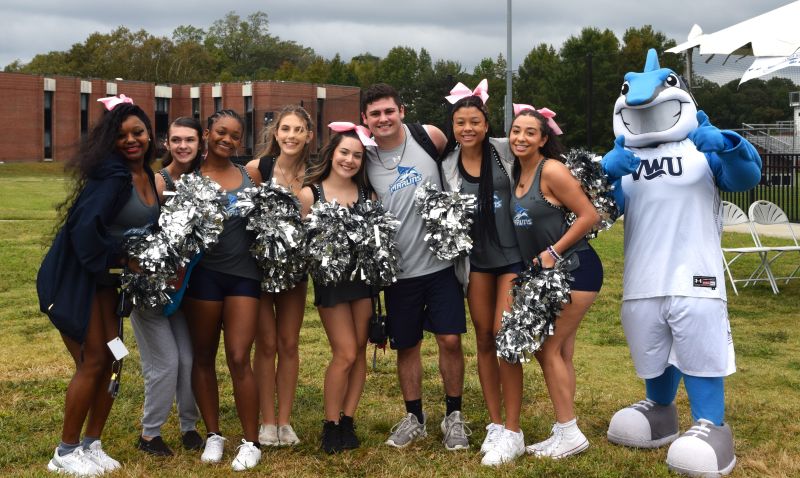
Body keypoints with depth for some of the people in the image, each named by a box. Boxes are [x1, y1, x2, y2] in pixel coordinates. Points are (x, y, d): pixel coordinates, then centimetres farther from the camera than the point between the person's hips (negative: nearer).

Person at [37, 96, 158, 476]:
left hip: (103, 278, 8)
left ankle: (92, 444, 20)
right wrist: (116, 260, -17)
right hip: (73, 277, -8)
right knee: (93, 362, -5)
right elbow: (85, 226, -29)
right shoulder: (112, 174, -21)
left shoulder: (147, 176, 5)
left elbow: (146, 227, 14)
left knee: (113, 359, 7)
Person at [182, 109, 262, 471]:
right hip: (204, 273, -1)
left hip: (244, 273, 1)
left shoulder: (247, 174, 10)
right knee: (204, 356, 8)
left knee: (239, 359, -2)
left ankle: (251, 442, 6)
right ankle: (213, 435, 21)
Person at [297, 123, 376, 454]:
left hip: (364, 276, 4)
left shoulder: (367, 194, 5)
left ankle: (347, 420, 17)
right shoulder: (310, 193, -4)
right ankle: (331, 425, 9)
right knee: (345, 354, -6)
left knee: (359, 352, 5)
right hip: (329, 280, -3)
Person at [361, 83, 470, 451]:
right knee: (406, 346, 11)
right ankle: (414, 417, 28)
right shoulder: (365, 160, -1)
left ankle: (453, 416, 17)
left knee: (450, 339, -2)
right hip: (399, 269, 2)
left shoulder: (429, 137, -6)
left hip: (441, 261, -2)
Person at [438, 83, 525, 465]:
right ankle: (494, 425, 19)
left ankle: (512, 431, -1)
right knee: (484, 339, 8)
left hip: (513, 255, -3)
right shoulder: (447, 165, 1)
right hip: (476, 258, 3)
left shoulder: (506, 151, -6)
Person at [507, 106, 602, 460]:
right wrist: (532, 265, 6)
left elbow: (589, 215, -18)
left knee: (548, 348, -7)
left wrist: (553, 252, -16)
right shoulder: (518, 173, 9)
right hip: (546, 273, 9)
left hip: (574, 269, -8)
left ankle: (569, 433, 3)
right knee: (558, 351, 11)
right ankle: (563, 433, 19)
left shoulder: (551, 170, -15)